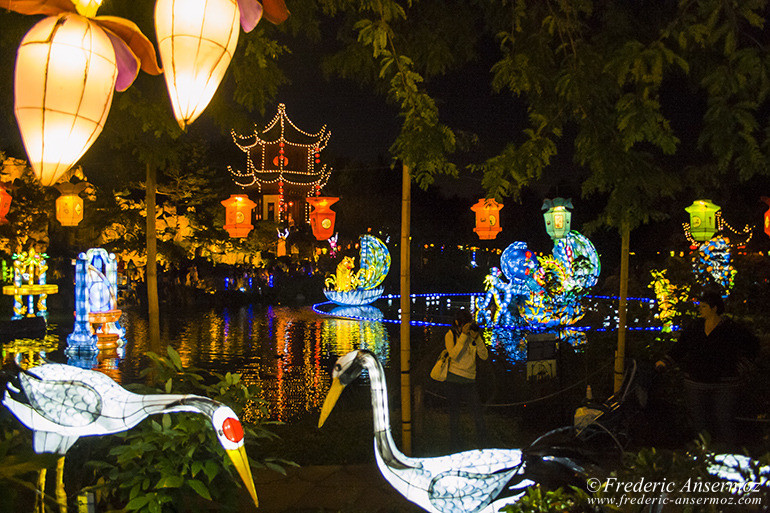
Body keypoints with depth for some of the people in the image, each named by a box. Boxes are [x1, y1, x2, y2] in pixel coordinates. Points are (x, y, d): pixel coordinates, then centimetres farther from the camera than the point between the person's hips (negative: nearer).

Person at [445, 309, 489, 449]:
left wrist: (477, 338, -12)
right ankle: (455, 439, 21)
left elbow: (484, 356, -1)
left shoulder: (472, 335, 6)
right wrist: (463, 335, -19)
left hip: (469, 379, 2)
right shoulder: (450, 336, -2)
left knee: (477, 412, -2)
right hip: (453, 379, -2)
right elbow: (454, 355, -18)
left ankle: (482, 441, 12)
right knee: (454, 412, 6)